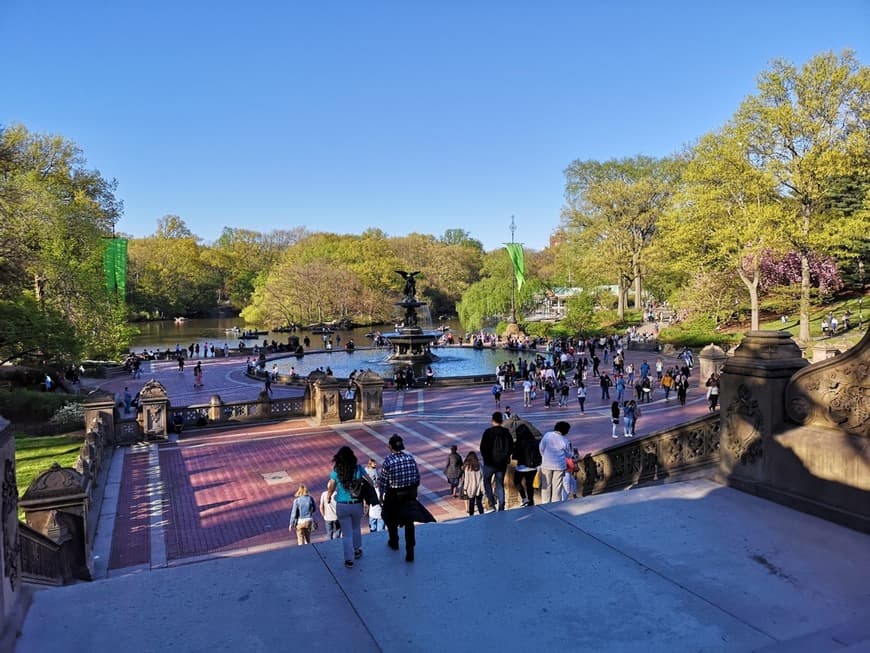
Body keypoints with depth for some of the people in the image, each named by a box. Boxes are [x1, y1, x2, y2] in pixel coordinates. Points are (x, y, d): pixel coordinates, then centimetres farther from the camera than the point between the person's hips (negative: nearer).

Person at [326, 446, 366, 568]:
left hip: (342, 506, -1)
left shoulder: (336, 471, -10)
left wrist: (328, 497, 17)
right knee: (356, 529, 25)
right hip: (357, 504, 1)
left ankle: (349, 559, 10)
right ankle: (357, 551, 40)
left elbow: (330, 488, -4)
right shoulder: (358, 469, -9)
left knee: (347, 533, 9)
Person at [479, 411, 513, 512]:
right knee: (500, 484, 12)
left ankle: (491, 503, 3)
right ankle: (501, 507, 9)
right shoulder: (507, 433, -1)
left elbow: (482, 448, -11)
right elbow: (511, 448, 4)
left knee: (487, 481, 16)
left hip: (490, 463, -3)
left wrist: (485, 457, 5)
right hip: (502, 463, 3)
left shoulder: (488, 432, -12)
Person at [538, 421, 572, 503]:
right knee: (557, 486, 9)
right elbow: (568, 455, -1)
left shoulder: (547, 435, -10)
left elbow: (541, 448, -2)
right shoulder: (565, 441, -14)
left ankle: (545, 504, 19)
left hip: (546, 464, 2)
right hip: (559, 465, -2)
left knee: (546, 485, 13)